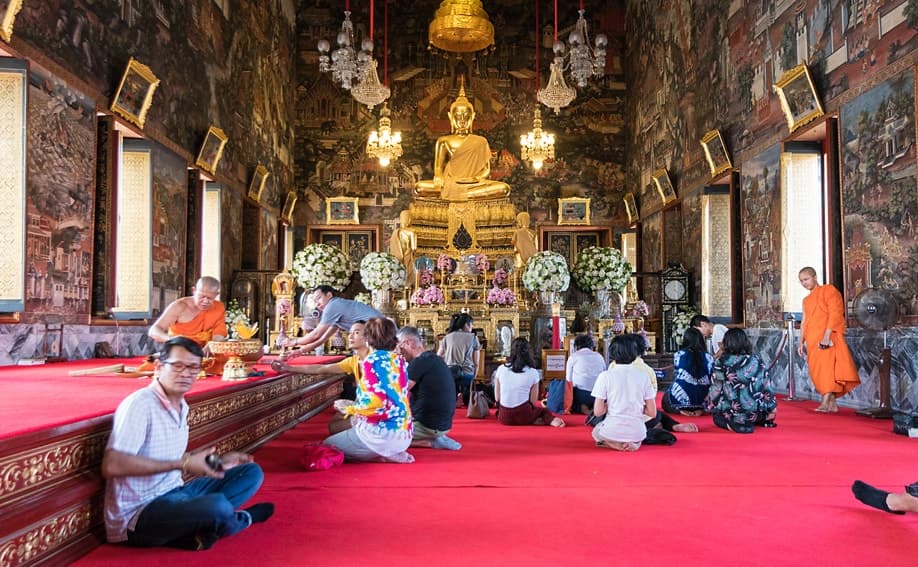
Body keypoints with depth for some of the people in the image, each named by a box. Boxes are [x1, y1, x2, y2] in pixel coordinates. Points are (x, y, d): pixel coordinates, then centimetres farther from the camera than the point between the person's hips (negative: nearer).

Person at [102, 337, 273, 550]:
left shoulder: (182, 406, 9)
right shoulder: (140, 404, -17)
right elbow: (112, 466, -27)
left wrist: (216, 461, 9)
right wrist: (183, 464, -23)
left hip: (173, 494, 9)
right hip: (138, 514, -9)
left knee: (252, 472, 7)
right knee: (217, 507, -33)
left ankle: (195, 529, -12)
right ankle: (245, 518, 4)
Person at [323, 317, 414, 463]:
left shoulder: (372, 360, -14)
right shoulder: (398, 360, 8)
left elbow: (376, 404, -22)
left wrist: (351, 408, -4)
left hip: (382, 433, -8)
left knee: (327, 445, 12)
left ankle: (383, 456, -4)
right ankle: (391, 453, 9)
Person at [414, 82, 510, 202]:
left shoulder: (480, 142, 13)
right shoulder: (444, 141, 13)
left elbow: (486, 169, 9)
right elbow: (438, 167, 7)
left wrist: (476, 179, -15)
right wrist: (439, 178, -18)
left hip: (473, 185, 0)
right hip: (449, 183, 0)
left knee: (504, 188, -27)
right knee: (420, 187, -29)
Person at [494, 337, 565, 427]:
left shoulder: (501, 369, -1)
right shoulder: (533, 372, -4)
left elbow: (497, 398, 3)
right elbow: (533, 402, 0)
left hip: (504, 417, 1)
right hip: (523, 417, 0)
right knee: (545, 411, 29)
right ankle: (552, 420, -6)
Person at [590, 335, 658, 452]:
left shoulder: (605, 376, -9)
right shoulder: (643, 376, -2)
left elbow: (598, 412, -10)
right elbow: (652, 413, -1)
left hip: (612, 432, -3)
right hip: (637, 433, 3)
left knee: (596, 431, 33)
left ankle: (615, 444, 1)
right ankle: (633, 443, 6)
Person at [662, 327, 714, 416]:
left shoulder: (678, 355, -2)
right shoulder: (708, 357, 1)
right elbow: (711, 381, 7)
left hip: (681, 400, -2)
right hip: (702, 401, 2)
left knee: (666, 395, 27)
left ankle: (681, 410, -1)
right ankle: (700, 409, 4)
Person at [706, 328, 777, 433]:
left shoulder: (722, 363, -10)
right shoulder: (756, 360, -3)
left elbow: (716, 389, -6)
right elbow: (767, 386, 2)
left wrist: (710, 406, 10)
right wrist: (772, 407, 14)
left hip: (731, 412, -4)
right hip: (757, 412, 4)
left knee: (717, 418, 27)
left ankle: (732, 424, -2)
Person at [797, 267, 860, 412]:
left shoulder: (828, 290, 2)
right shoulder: (806, 300, 23)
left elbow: (835, 313, -9)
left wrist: (827, 335, -18)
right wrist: (801, 342, 13)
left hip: (827, 339, -7)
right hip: (812, 342, 7)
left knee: (827, 367, -16)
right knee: (818, 372, 2)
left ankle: (825, 402, -22)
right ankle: (832, 404, 7)